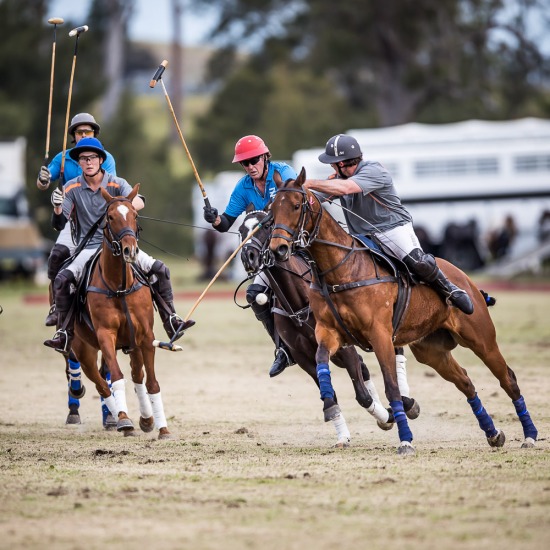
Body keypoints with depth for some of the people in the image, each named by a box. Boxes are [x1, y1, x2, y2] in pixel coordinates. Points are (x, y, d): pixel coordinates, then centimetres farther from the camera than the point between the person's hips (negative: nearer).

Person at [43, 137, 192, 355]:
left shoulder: (117, 184, -1)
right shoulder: (72, 188, 0)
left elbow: (139, 202, -20)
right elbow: (59, 221, -8)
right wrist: (57, 208, -32)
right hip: (88, 248, -1)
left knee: (159, 269, -15)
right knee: (61, 280, -25)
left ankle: (171, 321, -6)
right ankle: (64, 334, -15)